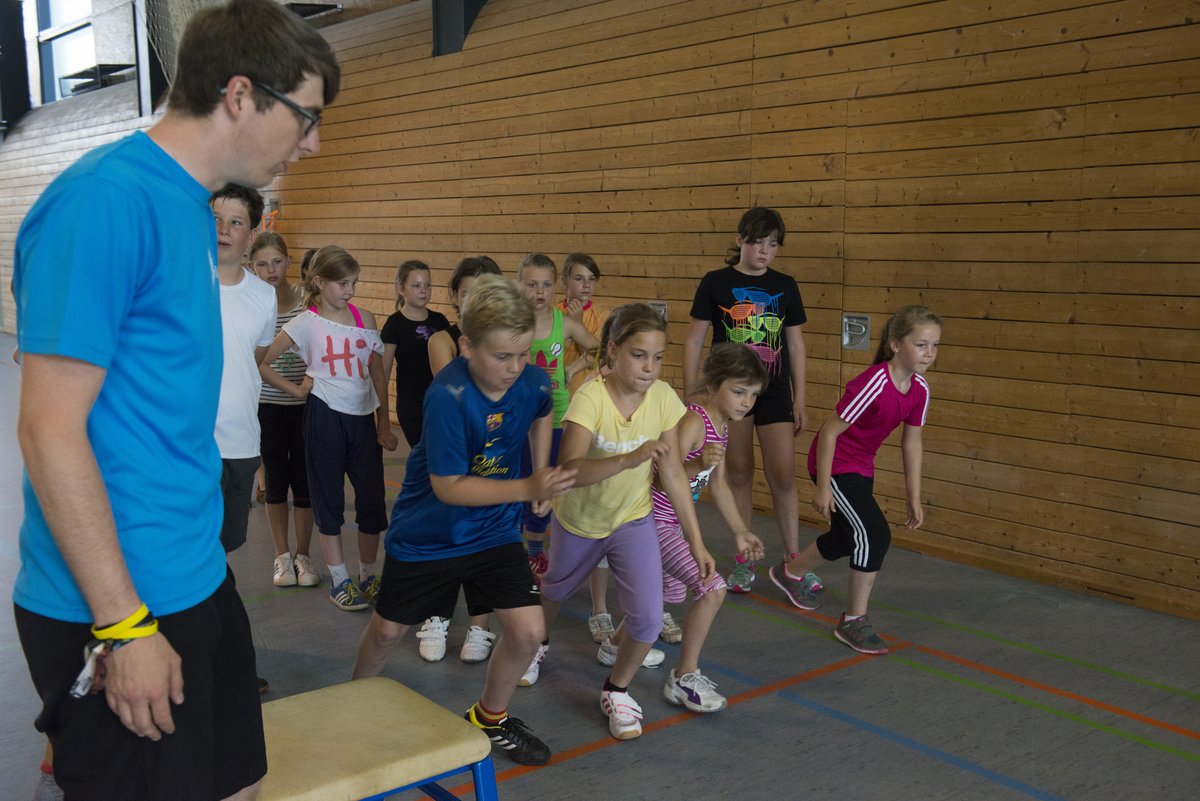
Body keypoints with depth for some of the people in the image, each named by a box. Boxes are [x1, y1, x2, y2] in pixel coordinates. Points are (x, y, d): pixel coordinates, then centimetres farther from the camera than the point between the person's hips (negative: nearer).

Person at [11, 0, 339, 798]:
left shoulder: (194, 208, 8)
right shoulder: (104, 202, -19)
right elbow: (49, 427, -21)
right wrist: (125, 626, -18)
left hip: (199, 576, 9)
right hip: (114, 610, -8)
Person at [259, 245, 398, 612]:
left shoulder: (365, 318, 5)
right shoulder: (306, 323, -5)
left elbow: (377, 375, 8)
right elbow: (261, 364, -6)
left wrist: (384, 423, 5)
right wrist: (296, 390, -5)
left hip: (363, 417, 4)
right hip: (326, 416, -3)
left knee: (372, 502, 6)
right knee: (329, 500, 7)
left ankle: (369, 576, 23)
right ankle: (339, 580, 18)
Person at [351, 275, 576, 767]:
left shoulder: (533, 383, -14)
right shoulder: (448, 396, -31)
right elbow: (447, 487, -29)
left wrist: (542, 473, 3)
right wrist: (529, 488, -36)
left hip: (494, 530, 4)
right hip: (425, 535, -3)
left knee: (529, 631, -6)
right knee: (388, 631, 15)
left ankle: (490, 717, 22)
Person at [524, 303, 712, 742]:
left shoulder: (663, 398, -20)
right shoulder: (590, 398, -31)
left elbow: (674, 474, -13)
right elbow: (568, 471, -44)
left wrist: (696, 541, -13)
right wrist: (629, 459, -58)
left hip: (632, 520, 2)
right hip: (578, 520, -1)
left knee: (648, 616, -14)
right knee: (555, 591, 25)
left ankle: (616, 691, 15)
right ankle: (536, 646, 60)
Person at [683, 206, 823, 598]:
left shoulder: (785, 287, 5)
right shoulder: (715, 283, -3)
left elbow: (795, 346, 9)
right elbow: (694, 342, -1)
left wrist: (799, 401, 7)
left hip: (774, 393, 2)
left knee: (783, 476, -2)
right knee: (739, 475, 6)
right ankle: (743, 561, 19)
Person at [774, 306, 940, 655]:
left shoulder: (920, 389, -7)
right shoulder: (872, 384, -29)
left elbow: (911, 443, 4)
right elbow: (830, 432, -23)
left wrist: (914, 498, 6)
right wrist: (822, 488, -20)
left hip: (861, 468, 8)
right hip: (833, 464, -8)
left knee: (846, 539, 22)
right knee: (875, 535, -17)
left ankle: (790, 572, 50)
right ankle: (853, 622, -2)